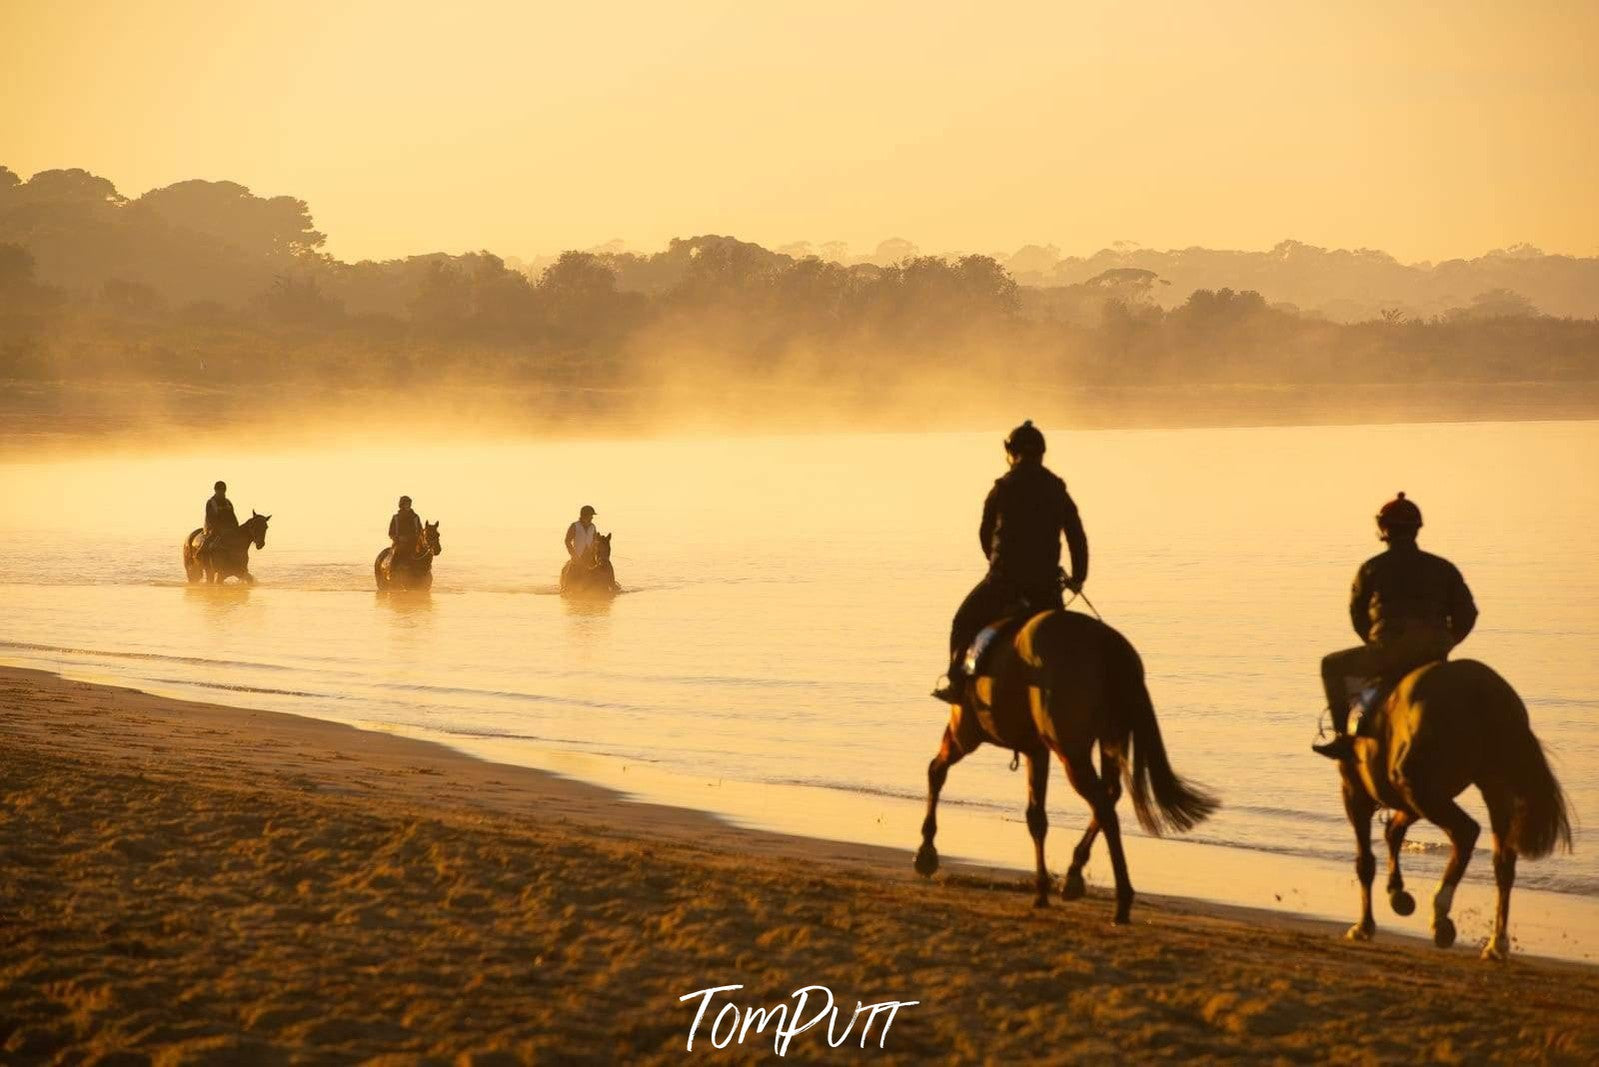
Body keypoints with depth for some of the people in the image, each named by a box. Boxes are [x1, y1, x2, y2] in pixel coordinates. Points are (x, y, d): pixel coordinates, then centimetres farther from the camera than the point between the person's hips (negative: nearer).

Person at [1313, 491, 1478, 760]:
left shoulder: (1372, 568, 7)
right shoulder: (1443, 568, 14)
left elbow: (1357, 614, 18)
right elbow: (1467, 614, 11)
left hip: (1389, 652, -4)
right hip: (1435, 657, 4)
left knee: (1333, 666, 18)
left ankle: (1345, 735, 7)